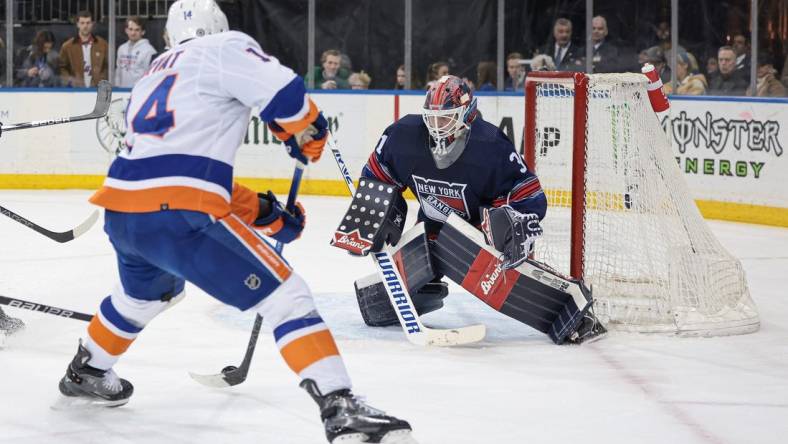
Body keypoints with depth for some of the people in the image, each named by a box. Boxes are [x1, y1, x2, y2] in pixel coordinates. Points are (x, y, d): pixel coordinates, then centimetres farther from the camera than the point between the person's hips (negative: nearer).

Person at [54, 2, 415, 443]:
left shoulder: (155, 73, 30)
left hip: (121, 212, 8)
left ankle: (85, 375, 54)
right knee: (286, 296, -5)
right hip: (176, 214, -8)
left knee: (148, 291, 39)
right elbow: (283, 92, -9)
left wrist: (262, 212, 30)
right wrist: (309, 134, 11)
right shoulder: (226, 47, 7)